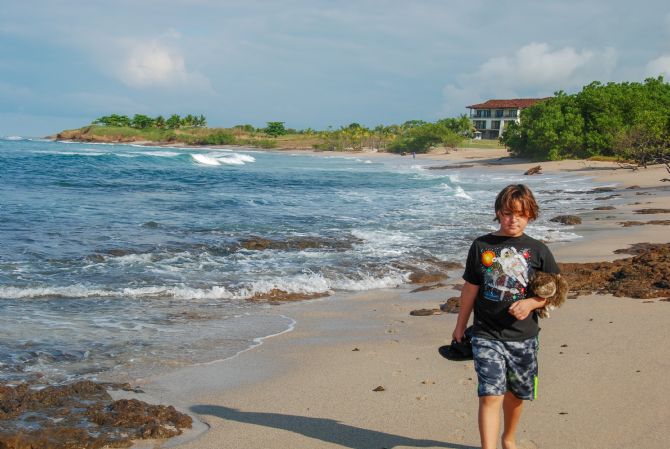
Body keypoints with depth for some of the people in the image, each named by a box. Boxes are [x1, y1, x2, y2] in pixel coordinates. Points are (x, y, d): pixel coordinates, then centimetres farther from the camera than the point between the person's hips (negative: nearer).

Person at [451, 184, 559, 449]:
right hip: (487, 335, -2)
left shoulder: (538, 251, 1)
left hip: (523, 337, 2)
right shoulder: (481, 247, 0)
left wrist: (531, 303, -16)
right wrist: (460, 326, 12)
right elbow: (470, 289, 7)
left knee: (516, 394, 17)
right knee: (490, 395, -14)